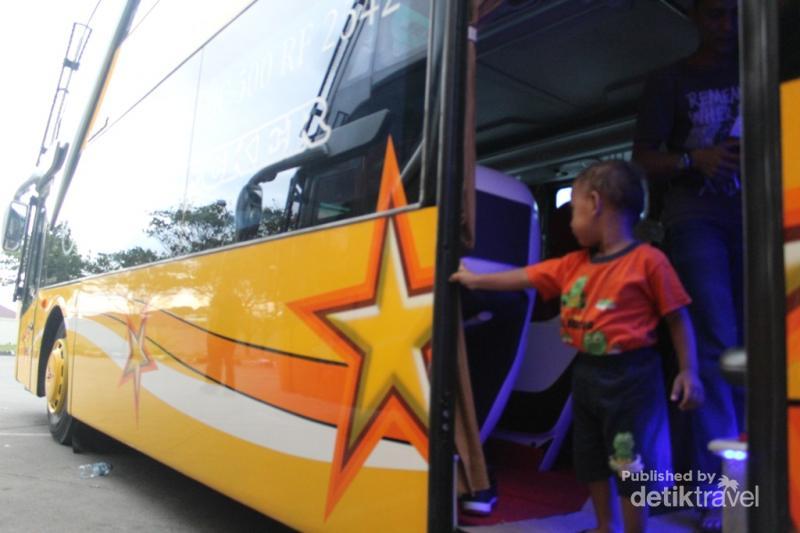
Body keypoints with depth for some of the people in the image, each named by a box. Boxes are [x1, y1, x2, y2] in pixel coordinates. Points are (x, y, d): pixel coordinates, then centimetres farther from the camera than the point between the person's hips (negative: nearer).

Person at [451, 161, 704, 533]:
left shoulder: (647, 260, -12)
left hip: (630, 375, -7)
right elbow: (525, 278, 14)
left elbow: (678, 319, -8)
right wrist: (476, 280, 17)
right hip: (586, 374, 8)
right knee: (591, 461, 19)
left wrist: (688, 371, -11)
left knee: (630, 465, 1)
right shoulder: (573, 265, 7)